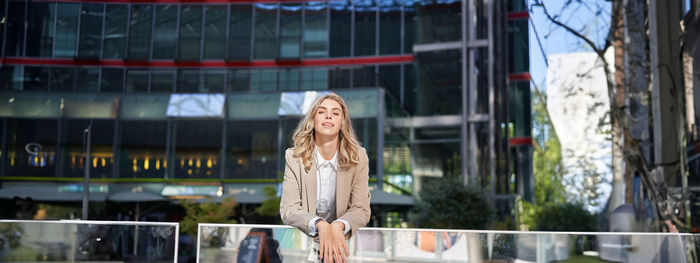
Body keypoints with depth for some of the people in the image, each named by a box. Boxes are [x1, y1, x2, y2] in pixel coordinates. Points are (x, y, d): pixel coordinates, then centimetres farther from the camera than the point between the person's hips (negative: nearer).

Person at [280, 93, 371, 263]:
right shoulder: (294, 157, -3)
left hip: (343, 244, 1)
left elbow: (361, 209, -3)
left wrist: (339, 225, -25)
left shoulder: (358, 157, -2)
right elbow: (288, 210, -9)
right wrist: (319, 225, -29)